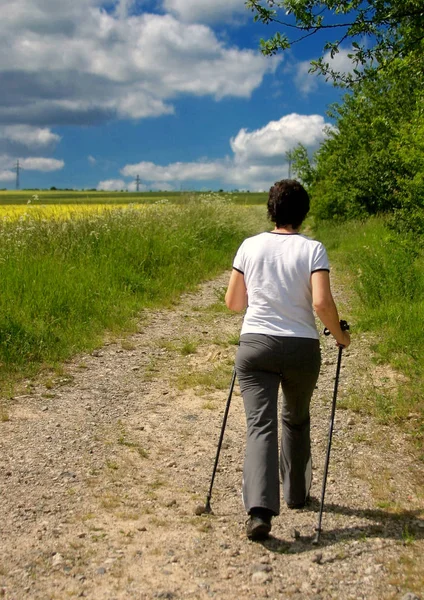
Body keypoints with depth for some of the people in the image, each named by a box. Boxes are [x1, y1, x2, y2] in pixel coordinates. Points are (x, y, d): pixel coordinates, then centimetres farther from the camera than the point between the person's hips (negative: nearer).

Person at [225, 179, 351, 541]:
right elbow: (322, 303, -16)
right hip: (302, 349, 0)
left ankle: (260, 510, -18)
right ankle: (297, 494, 36)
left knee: (260, 424, -2)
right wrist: (339, 334, 1)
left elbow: (232, 302, 7)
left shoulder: (250, 246, 2)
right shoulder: (313, 249, -5)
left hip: (255, 345, 0)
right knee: (297, 420, 21)